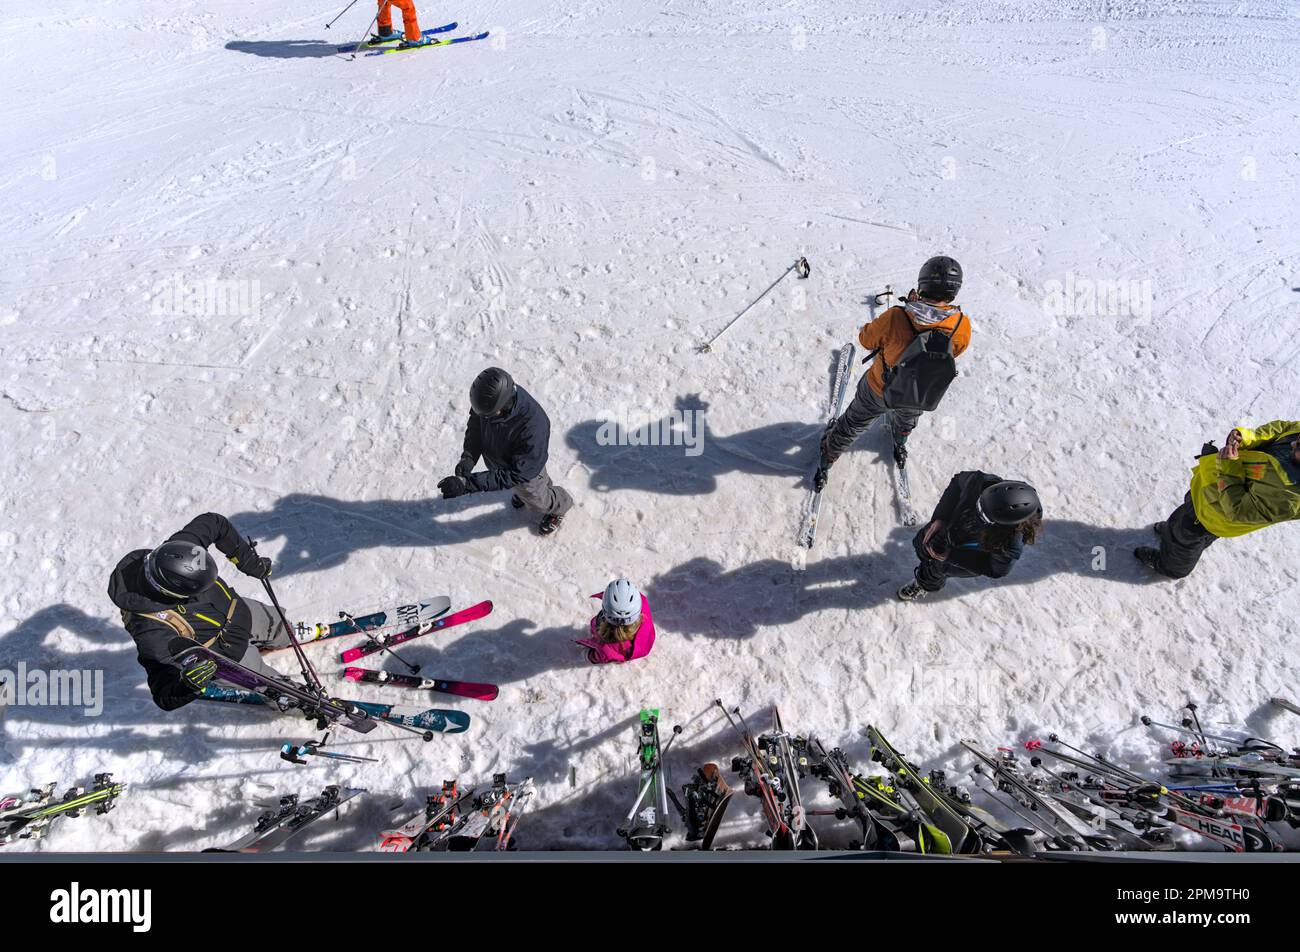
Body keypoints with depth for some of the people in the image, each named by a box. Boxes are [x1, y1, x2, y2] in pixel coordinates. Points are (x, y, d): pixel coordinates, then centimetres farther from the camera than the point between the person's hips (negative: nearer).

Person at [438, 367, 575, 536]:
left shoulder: (532, 427, -48)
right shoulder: (488, 398, -30)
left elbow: (516, 474, -40)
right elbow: (475, 423, -9)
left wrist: (468, 484, -45)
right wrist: (468, 456, -27)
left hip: (527, 470, -5)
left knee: (537, 500, 26)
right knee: (520, 488, 36)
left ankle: (559, 508, 59)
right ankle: (523, 492, 71)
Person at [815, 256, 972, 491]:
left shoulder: (895, 318, -35)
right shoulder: (962, 327, -27)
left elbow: (866, 339, -14)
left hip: (878, 390, -2)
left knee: (854, 423, 25)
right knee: (907, 419, 39)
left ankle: (826, 459, 47)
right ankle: (899, 443, 70)